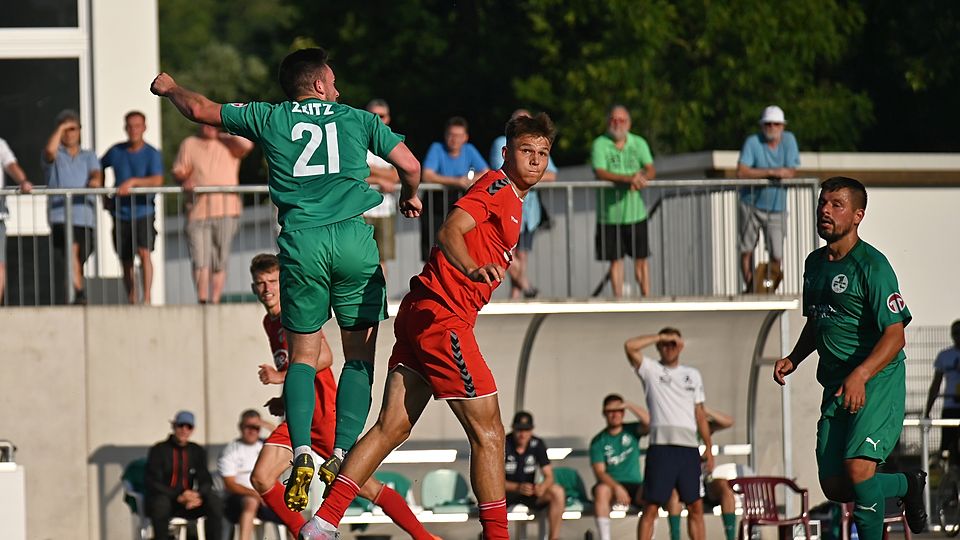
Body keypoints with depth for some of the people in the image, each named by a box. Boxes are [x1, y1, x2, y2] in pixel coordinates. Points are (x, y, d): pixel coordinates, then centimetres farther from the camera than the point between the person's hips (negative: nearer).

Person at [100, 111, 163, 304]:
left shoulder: (152, 154, -5)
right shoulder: (116, 151, 6)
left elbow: (157, 181, -19)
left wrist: (133, 181, -30)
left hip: (143, 211, -4)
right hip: (120, 214, 4)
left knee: (144, 253, -20)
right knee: (125, 261, 8)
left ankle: (147, 299, -22)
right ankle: (131, 299, 20)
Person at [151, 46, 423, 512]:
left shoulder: (270, 119, 11)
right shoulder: (358, 120, 10)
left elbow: (201, 110, 19)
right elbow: (409, 165, 9)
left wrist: (170, 88, 40)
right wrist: (410, 195, 32)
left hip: (301, 245, 1)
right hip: (354, 240, -1)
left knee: (303, 355, 7)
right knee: (360, 354, 6)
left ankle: (302, 454, -11)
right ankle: (342, 453, -7)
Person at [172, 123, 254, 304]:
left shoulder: (229, 143, 10)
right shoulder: (189, 145, 14)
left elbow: (246, 145, -10)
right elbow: (178, 172, 12)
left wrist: (221, 134, -1)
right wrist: (183, 178, -11)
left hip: (226, 211, 0)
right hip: (198, 212, 0)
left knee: (220, 263, 3)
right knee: (200, 261, -12)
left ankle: (215, 301, 11)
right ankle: (202, 301, -16)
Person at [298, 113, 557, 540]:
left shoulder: (511, 199, 23)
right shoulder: (498, 186, -7)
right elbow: (450, 232, -23)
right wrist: (472, 269, -39)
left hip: (420, 313, 10)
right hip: (442, 316, -10)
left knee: (392, 427, 5)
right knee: (488, 433, -7)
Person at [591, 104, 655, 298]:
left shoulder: (639, 143, 7)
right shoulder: (600, 144, -4)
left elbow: (651, 170, -2)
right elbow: (600, 173, -17)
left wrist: (642, 177, -27)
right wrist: (629, 178, -30)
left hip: (635, 211, 2)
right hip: (610, 213, -2)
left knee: (641, 258, 5)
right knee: (615, 260, 3)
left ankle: (646, 296, 11)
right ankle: (618, 298, 9)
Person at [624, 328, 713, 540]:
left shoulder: (693, 375, 19)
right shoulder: (651, 370, 7)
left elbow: (700, 414, 19)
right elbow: (630, 346, -11)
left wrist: (709, 448, 13)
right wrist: (661, 337, -5)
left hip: (689, 446, 4)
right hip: (661, 445, -4)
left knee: (695, 506, 5)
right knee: (651, 506, -6)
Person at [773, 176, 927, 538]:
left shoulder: (872, 265, -13)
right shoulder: (815, 263, 12)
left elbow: (894, 335, -18)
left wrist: (860, 375, -31)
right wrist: (794, 359, 9)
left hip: (877, 382, -8)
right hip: (836, 386, 8)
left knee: (858, 469, -24)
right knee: (835, 487, 5)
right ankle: (907, 485, 30)